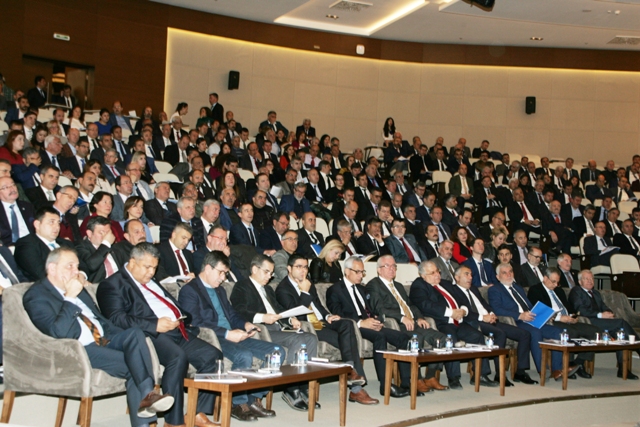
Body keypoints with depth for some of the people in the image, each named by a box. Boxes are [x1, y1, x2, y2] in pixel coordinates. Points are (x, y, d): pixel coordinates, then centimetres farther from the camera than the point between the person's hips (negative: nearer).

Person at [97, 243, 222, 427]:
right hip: (152, 335, -8)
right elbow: (117, 318, -12)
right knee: (178, 357, -34)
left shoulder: (152, 282, 29)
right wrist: (154, 325, -20)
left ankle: (199, 412, -5)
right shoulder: (112, 285, 2)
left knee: (213, 355, -11)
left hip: (178, 331, 8)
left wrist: (183, 317, 7)